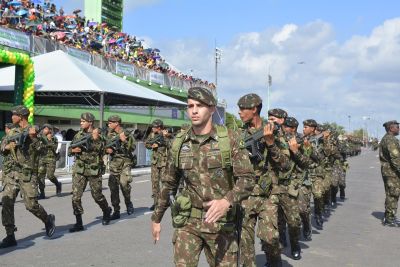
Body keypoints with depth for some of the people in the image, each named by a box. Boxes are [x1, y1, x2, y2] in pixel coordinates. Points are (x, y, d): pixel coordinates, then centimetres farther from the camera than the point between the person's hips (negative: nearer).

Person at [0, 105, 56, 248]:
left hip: (28, 174, -5)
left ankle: (48, 220, 24)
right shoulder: (12, 132, 12)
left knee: (31, 204, -6)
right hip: (13, 173, 5)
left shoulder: (34, 131, -5)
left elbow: (41, 149, -16)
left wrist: (32, 137, -28)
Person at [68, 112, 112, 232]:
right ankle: (79, 223, 1)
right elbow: (70, 150, 15)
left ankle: (107, 212, 36)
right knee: (76, 196, -6)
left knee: (97, 195, 8)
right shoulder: (78, 135, 9)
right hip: (79, 169, 3)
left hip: (94, 169, -3)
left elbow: (101, 150, -14)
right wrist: (74, 150, -7)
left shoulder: (98, 134, -3)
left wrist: (95, 139, -23)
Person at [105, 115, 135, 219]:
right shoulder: (110, 134, 10)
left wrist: (124, 140, -22)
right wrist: (107, 149, -1)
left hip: (125, 162, -5)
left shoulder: (126, 133, -4)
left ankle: (128, 203, 6)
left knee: (124, 183, -21)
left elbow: (133, 147, -10)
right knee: (113, 186, 0)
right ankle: (116, 211, 9)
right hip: (114, 163, 5)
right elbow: (106, 146, 20)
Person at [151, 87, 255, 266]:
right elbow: (169, 183, 12)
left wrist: (226, 201, -30)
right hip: (187, 220, 2)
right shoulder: (179, 143, 2)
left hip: (222, 221, -2)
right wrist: (156, 218, 16)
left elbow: (246, 178, -12)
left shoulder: (230, 139, -8)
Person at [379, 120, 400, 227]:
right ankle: (389, 219, 0)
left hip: (387, 170, 10)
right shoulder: (391, 140, -17)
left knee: (391, 195, 15)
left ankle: (389, 218, 20)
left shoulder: (384, 139, 17)